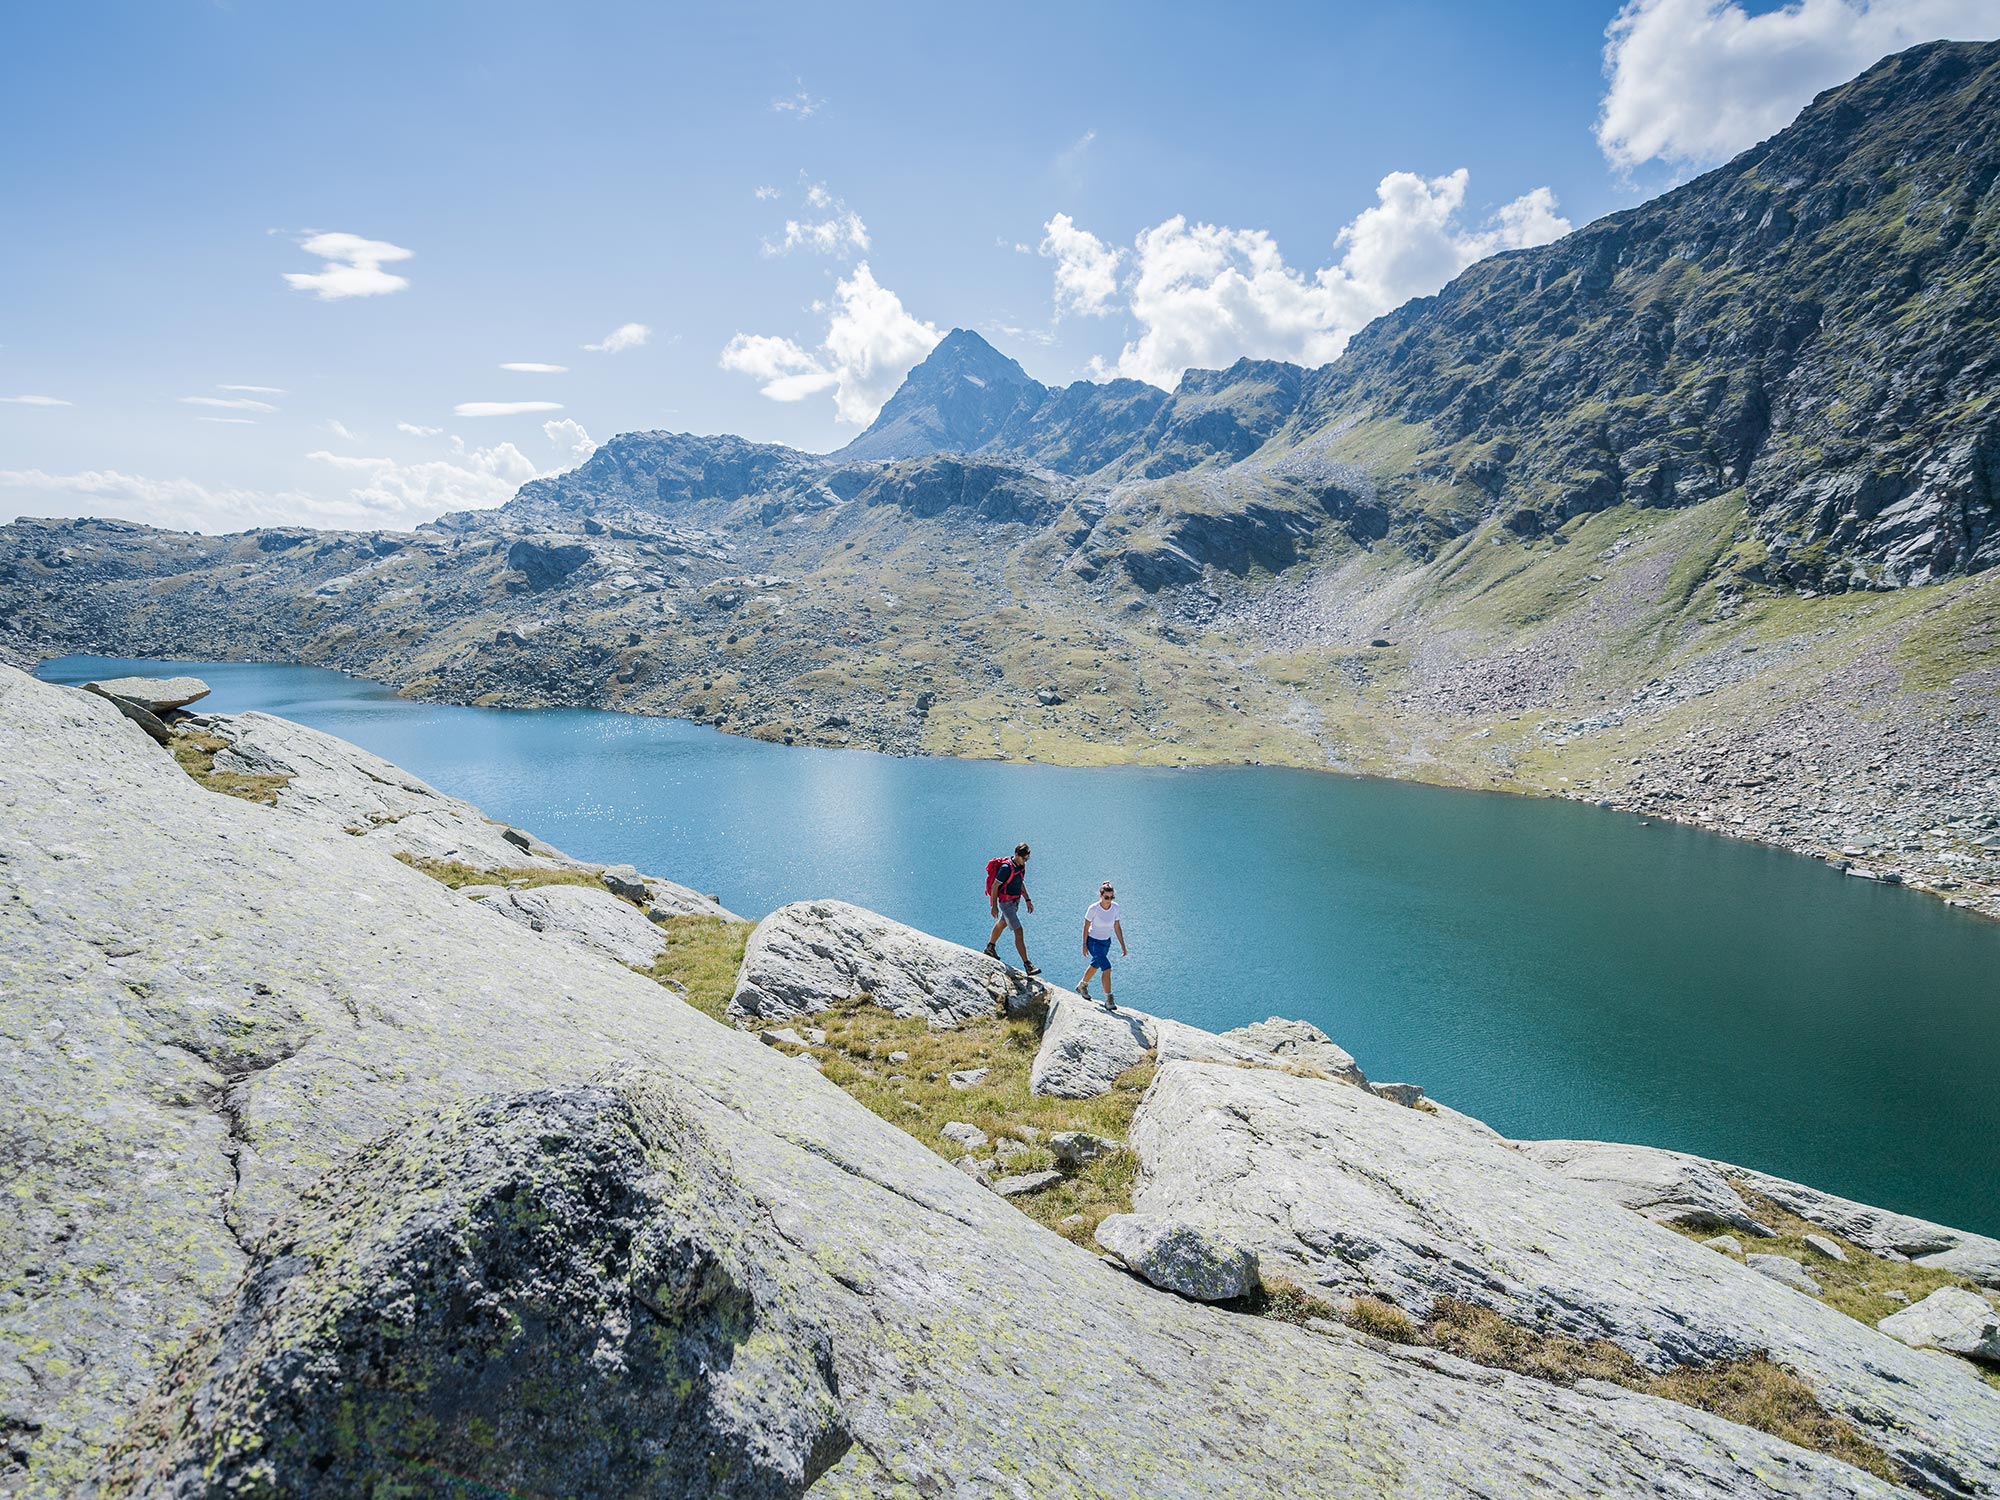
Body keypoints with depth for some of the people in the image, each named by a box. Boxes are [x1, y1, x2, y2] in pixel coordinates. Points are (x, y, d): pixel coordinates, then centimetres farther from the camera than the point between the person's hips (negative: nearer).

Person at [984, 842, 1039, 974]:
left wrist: (1027, 900, 15)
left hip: (1015, 901, 9)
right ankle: (1027, 965, -11)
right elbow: (995, 886, -20)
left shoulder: (1021, 865, 2)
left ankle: (989, 948, 49)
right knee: (1019, 933, -12)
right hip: (1006, 903, -9)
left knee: (1002, 924, 27)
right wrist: (994, 906, -17)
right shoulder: (1006, 868, -25)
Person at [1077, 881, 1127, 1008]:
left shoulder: (1116, 908, -11)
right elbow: (1086, 927, -12)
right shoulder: (1093, 908, -24)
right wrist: (1084, 945, -8)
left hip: (1106, 942, 5)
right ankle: (1109, 999, -8)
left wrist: (1123, 946, 0)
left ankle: (1082, 985, 48)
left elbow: (1117, 927, -1)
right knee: (1107, 968, -18)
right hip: (1093, 941, -5)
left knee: (1095, 966, 22)